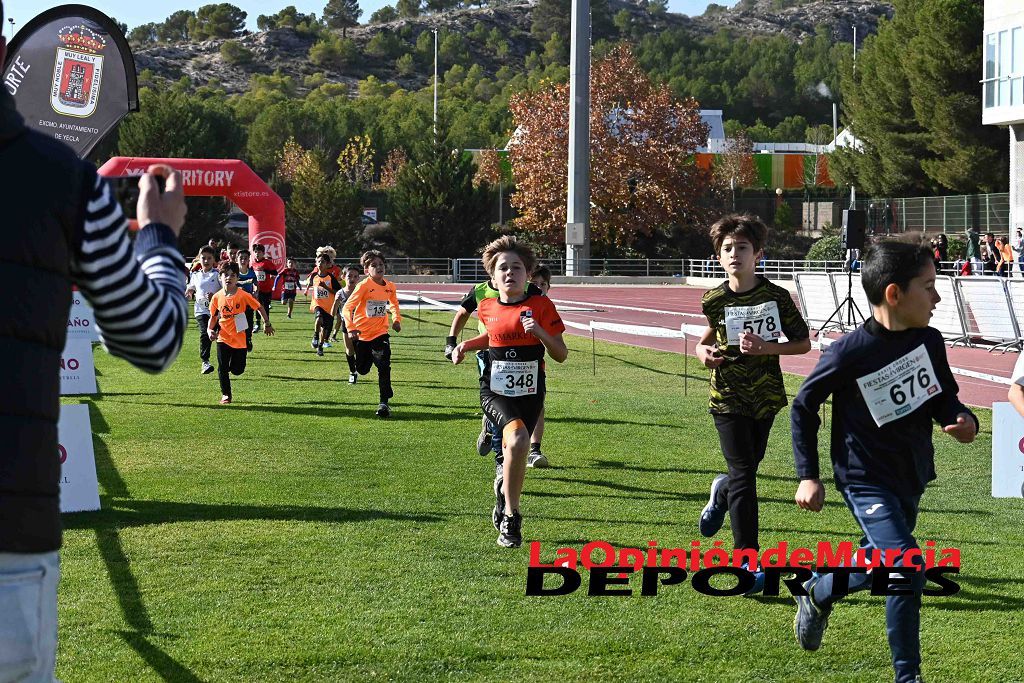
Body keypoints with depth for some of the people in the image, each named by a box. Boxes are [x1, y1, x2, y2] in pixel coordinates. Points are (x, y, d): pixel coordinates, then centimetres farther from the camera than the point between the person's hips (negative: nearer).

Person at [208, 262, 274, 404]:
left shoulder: (243, 295, -12)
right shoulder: (217, 297, -4)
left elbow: (259, 307, -1)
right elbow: (213, 317, 8)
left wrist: (267, 324, 5)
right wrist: (210, 330, -8)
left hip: (240, 339, -1)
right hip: (223, 338, 1)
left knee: (237, 370, 4)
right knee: (222, 369, -1)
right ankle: (226, 395, 14)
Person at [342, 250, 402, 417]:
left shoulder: (390, 287, 0)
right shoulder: (364, 286, -15)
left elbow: (394, 305, 23)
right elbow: (347, 308, -18)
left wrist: (397, 320, 7)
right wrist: (351, 328, -28)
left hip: (380, 333, 2)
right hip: (362, 334, -2)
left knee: (384, 366, -18)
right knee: (362, 370, 12)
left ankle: (384, 403, -16)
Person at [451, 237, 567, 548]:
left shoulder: (541, 306, -4)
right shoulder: (488, 308, 3)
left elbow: (561, 355, -4)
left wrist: (540, 332, -20)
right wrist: (466, 345, 9)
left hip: (530, 393, 1)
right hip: (495, 390, -1)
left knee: (513, 451, 6)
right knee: (518, 439, -27)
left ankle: (504, 490, 44)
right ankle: (511, 518, -16)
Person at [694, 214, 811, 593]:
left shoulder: (776, 296, -7)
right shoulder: (714, 301, -5)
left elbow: (803, 343, -2)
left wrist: (766, 347, -18)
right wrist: (703, 351, -9)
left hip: (765, 397, 2)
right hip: (727, 398, -2)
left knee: (747, 469, 15)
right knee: (743, 476, -9)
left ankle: (721, 494, 52)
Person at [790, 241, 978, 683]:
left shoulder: (929, 341, -6)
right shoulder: (849, 353, -21)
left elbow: (944, 397, 9)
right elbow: (804, 407, -7)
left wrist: (963, 419, -15)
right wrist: (808, 476, -7)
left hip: (912, 477, 7)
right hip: (867, 481, -7)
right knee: (907, 568, -22)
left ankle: (817, 593, 53)